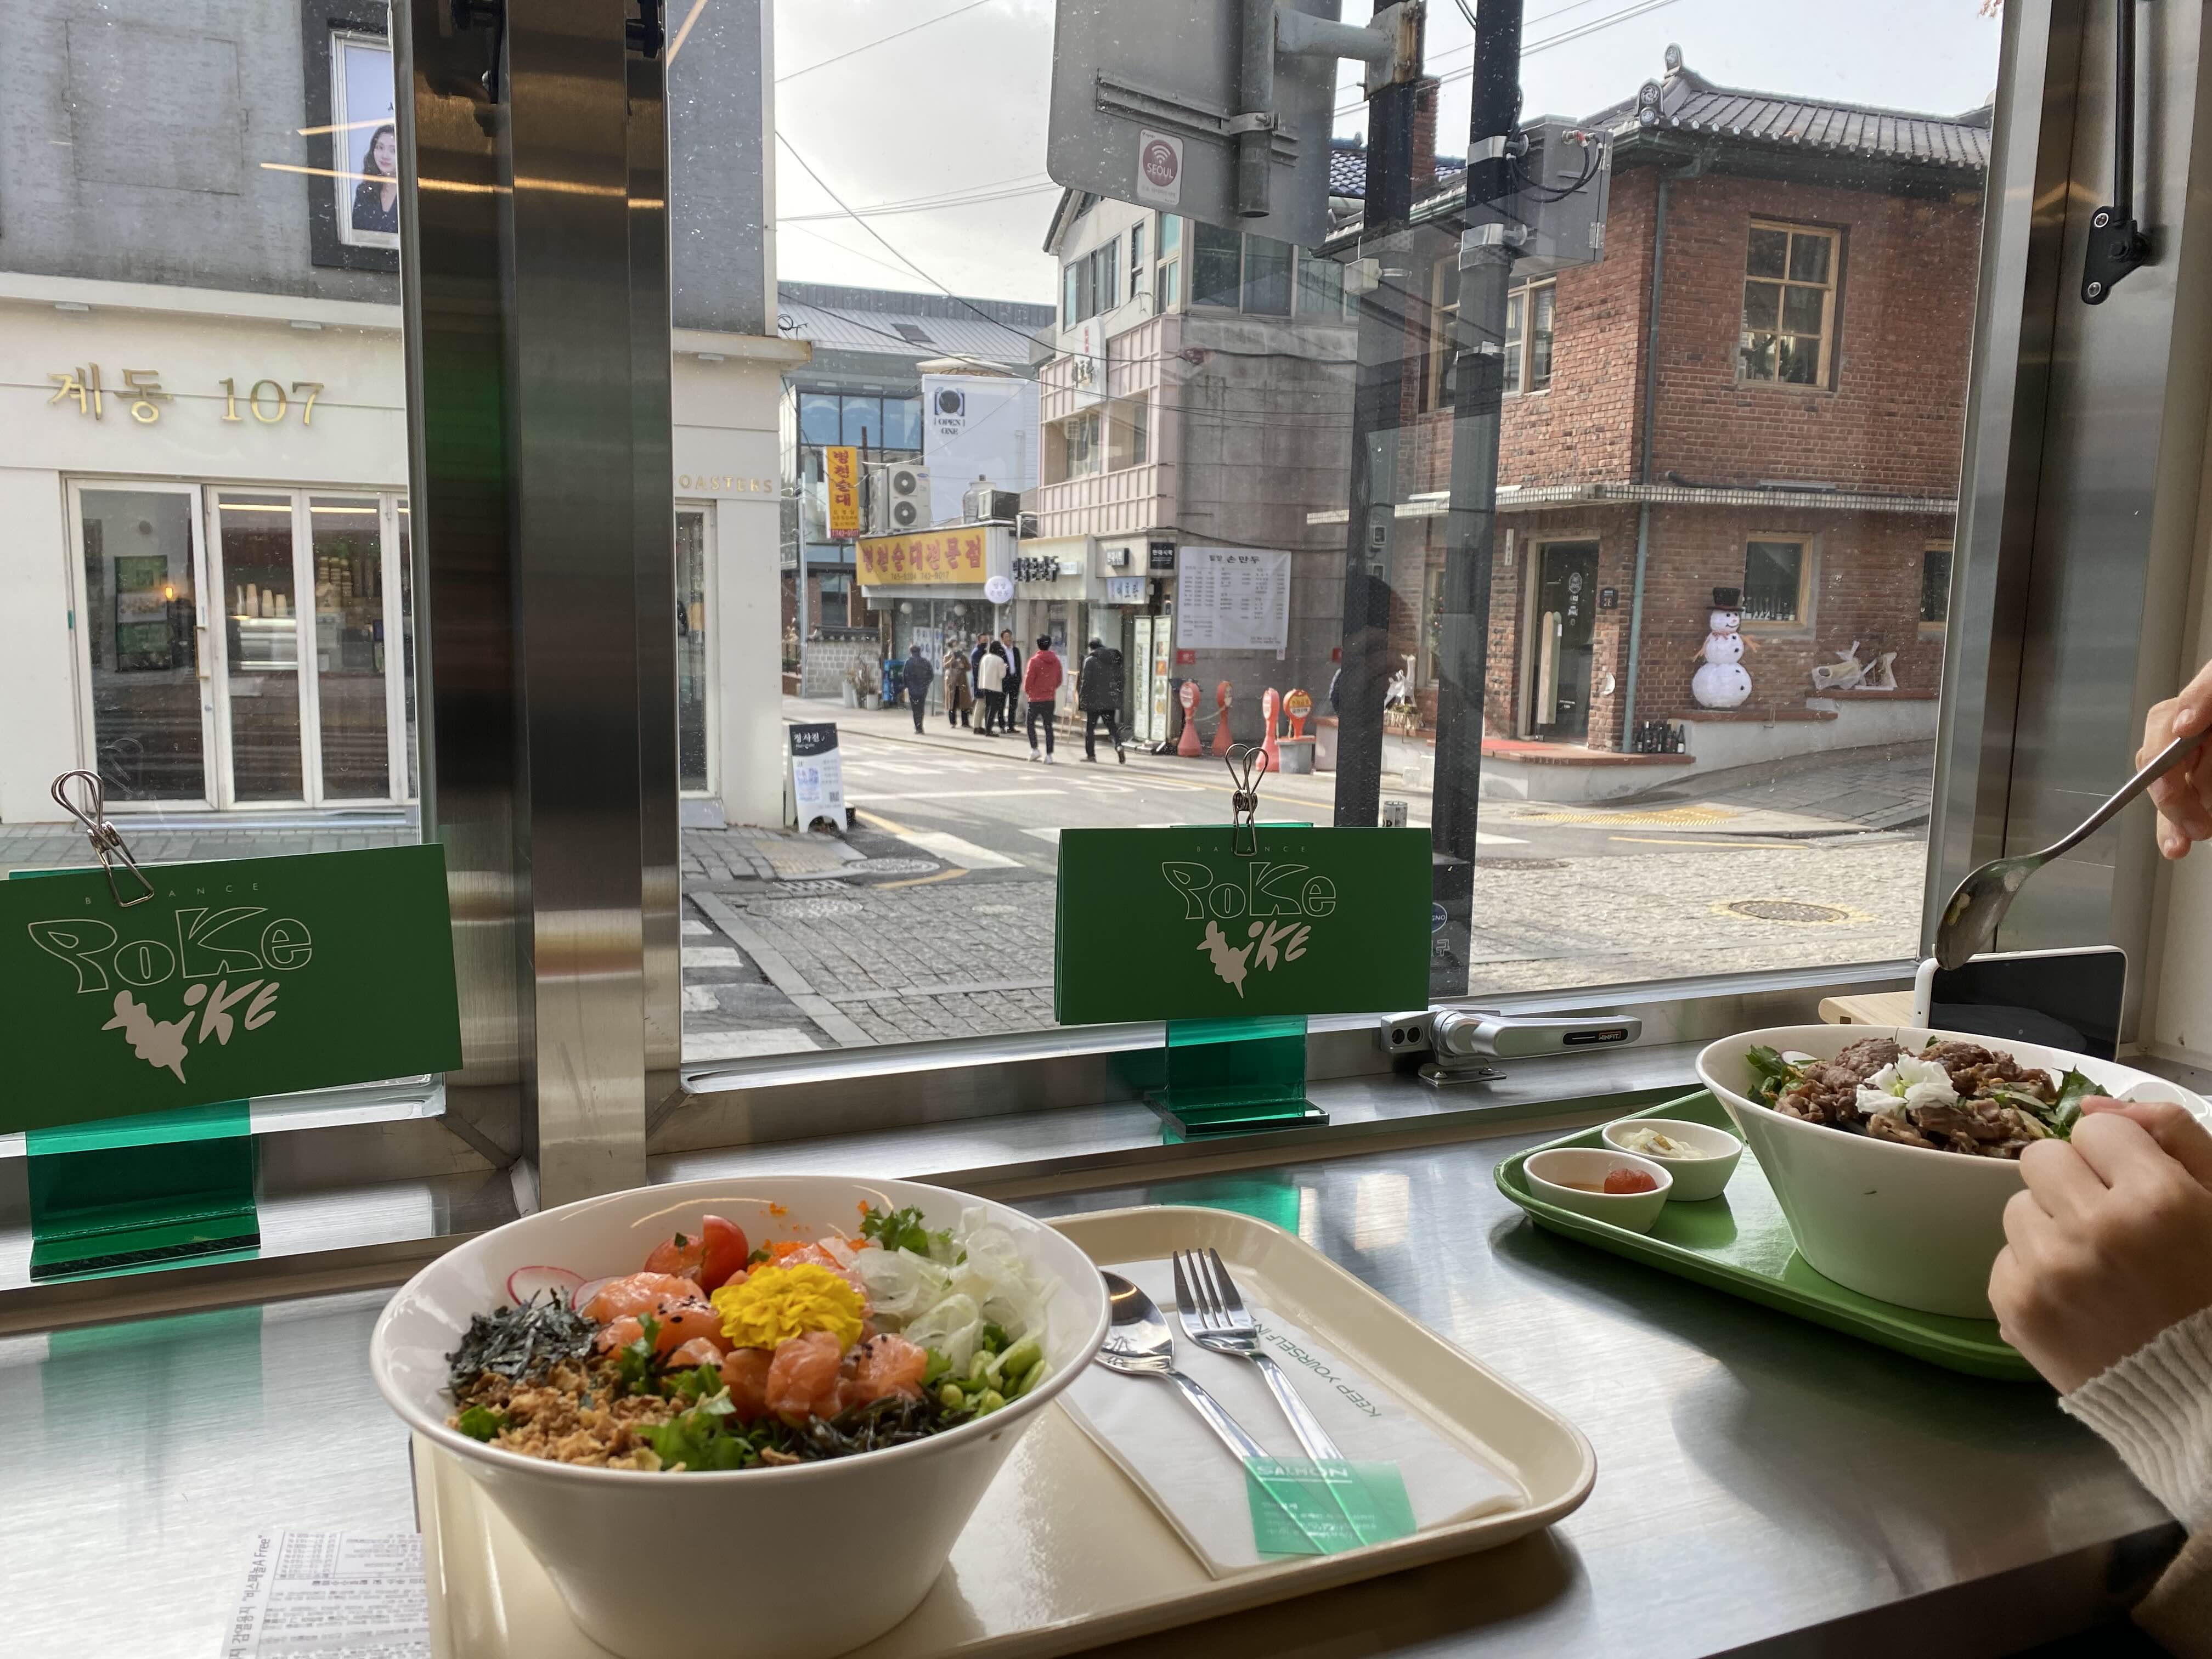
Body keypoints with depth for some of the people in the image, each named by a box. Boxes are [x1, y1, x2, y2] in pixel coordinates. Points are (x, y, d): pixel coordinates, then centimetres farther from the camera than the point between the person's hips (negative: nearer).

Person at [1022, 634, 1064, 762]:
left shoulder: (1035, 660, -14)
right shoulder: (1056, 661, 2)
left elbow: (1029, 680, -12)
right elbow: (1059, 680, 9)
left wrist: (1027, 691, 7)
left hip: (1036, 698, -4)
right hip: (1051, 698, 4)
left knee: (1031, 723, 12)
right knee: (1048, 726, 7)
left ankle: (1034, 749, -1)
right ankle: (1049, 755, 3)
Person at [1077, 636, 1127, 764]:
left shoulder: (1090, 661, -7)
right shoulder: (1114, 660, 10)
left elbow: (1086, 682, -10)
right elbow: (1119, 680, 10)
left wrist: (1082, 700, -4)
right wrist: (1118, 698, 15)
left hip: (1094, 701, -4)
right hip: (1111, 701, 4)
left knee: (1090, 728, 7)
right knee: (1112, 725, 10)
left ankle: (1090, 754, 9)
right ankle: (1119, 745, -15)